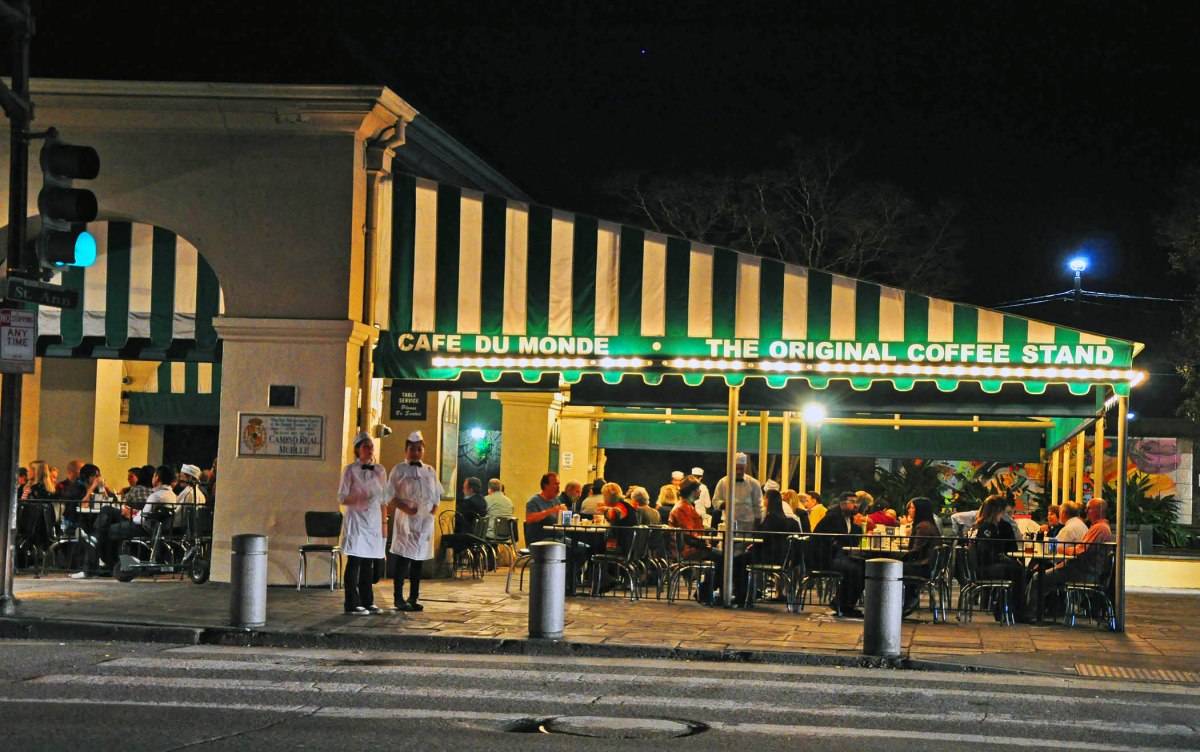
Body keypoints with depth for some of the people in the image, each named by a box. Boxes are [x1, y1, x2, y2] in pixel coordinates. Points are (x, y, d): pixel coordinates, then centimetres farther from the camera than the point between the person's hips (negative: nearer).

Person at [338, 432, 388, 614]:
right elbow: (341, 498, -4)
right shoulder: (350, 470, -2)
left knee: (369, 563, 6)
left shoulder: (380, 470, 12)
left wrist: (383, 523, 12)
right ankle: (352, 603, -4)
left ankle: (367, 601, 13)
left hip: (374, 521, 5)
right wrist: (359, 499, -22)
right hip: (356, 520, -5)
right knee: (355, 562, -7)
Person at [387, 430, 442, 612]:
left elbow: (437, 495, 18)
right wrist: (405, 508, -15)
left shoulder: (430, 471, 16)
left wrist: (433, 511, 2)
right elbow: (390, 495, -2)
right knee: (403, 558, -9)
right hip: (405, 519, -5)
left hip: (425, 520, 5)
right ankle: (398, 598, -5)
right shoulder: (399, 470, 3)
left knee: (419, 559, 7)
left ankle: (413, 598, 12)